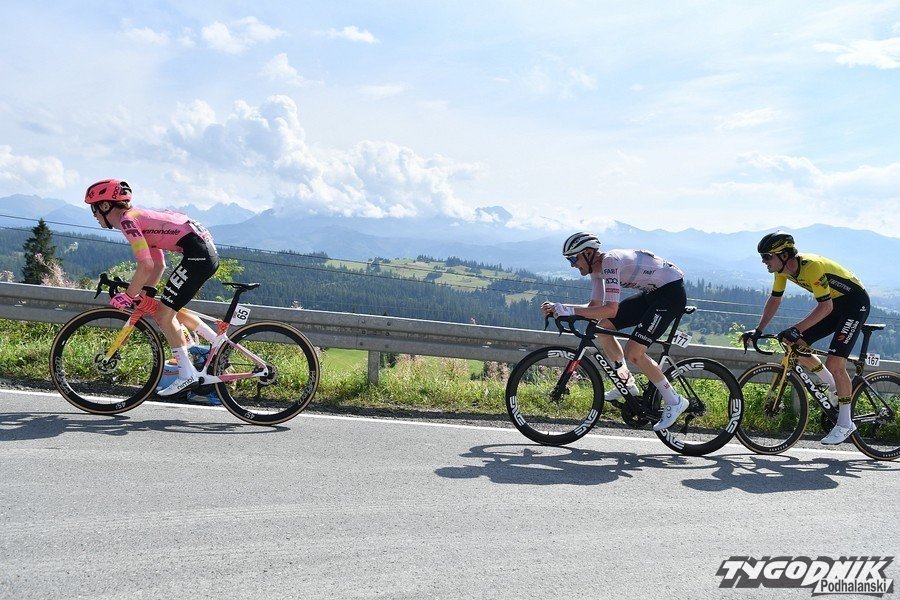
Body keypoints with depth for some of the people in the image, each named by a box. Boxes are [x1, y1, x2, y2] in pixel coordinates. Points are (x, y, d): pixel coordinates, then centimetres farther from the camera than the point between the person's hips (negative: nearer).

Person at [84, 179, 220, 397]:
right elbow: (158, 265, 24)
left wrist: (127, 296, -6)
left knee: (164, 314, -4)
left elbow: (145, 266, -16)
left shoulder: (127, 220, -6)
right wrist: (144, 292, 19)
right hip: (207, 251, 10)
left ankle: (187, 375, -2)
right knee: (172, 310, 19)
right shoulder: (139, 217, 23)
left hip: (198, 253, -10)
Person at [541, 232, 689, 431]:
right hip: (652, 293, 10)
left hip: (672, 291, -10)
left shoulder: (610, 262, -25)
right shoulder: (596, 267, 4)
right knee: (603, 327, 3)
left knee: (633, 352, -16)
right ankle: (627, 383, 13)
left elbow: (610, 310, -33)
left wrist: (570, 310, -33)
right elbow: (595, 306, 4)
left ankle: (674, 401, -1)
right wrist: (558, 307, -6)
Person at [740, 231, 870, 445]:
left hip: (855, 303, -8)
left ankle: (845, 423, -1)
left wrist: (796, 329, -38)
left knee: (834, 363, -16)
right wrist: (758, 330, -2)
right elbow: (774, 300, 4)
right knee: (796, 345, -1)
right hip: (834, 303, 8)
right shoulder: (782, 270, -6)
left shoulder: (811, 266, -31)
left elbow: (826, 306, -33)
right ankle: (833, 387, 20)